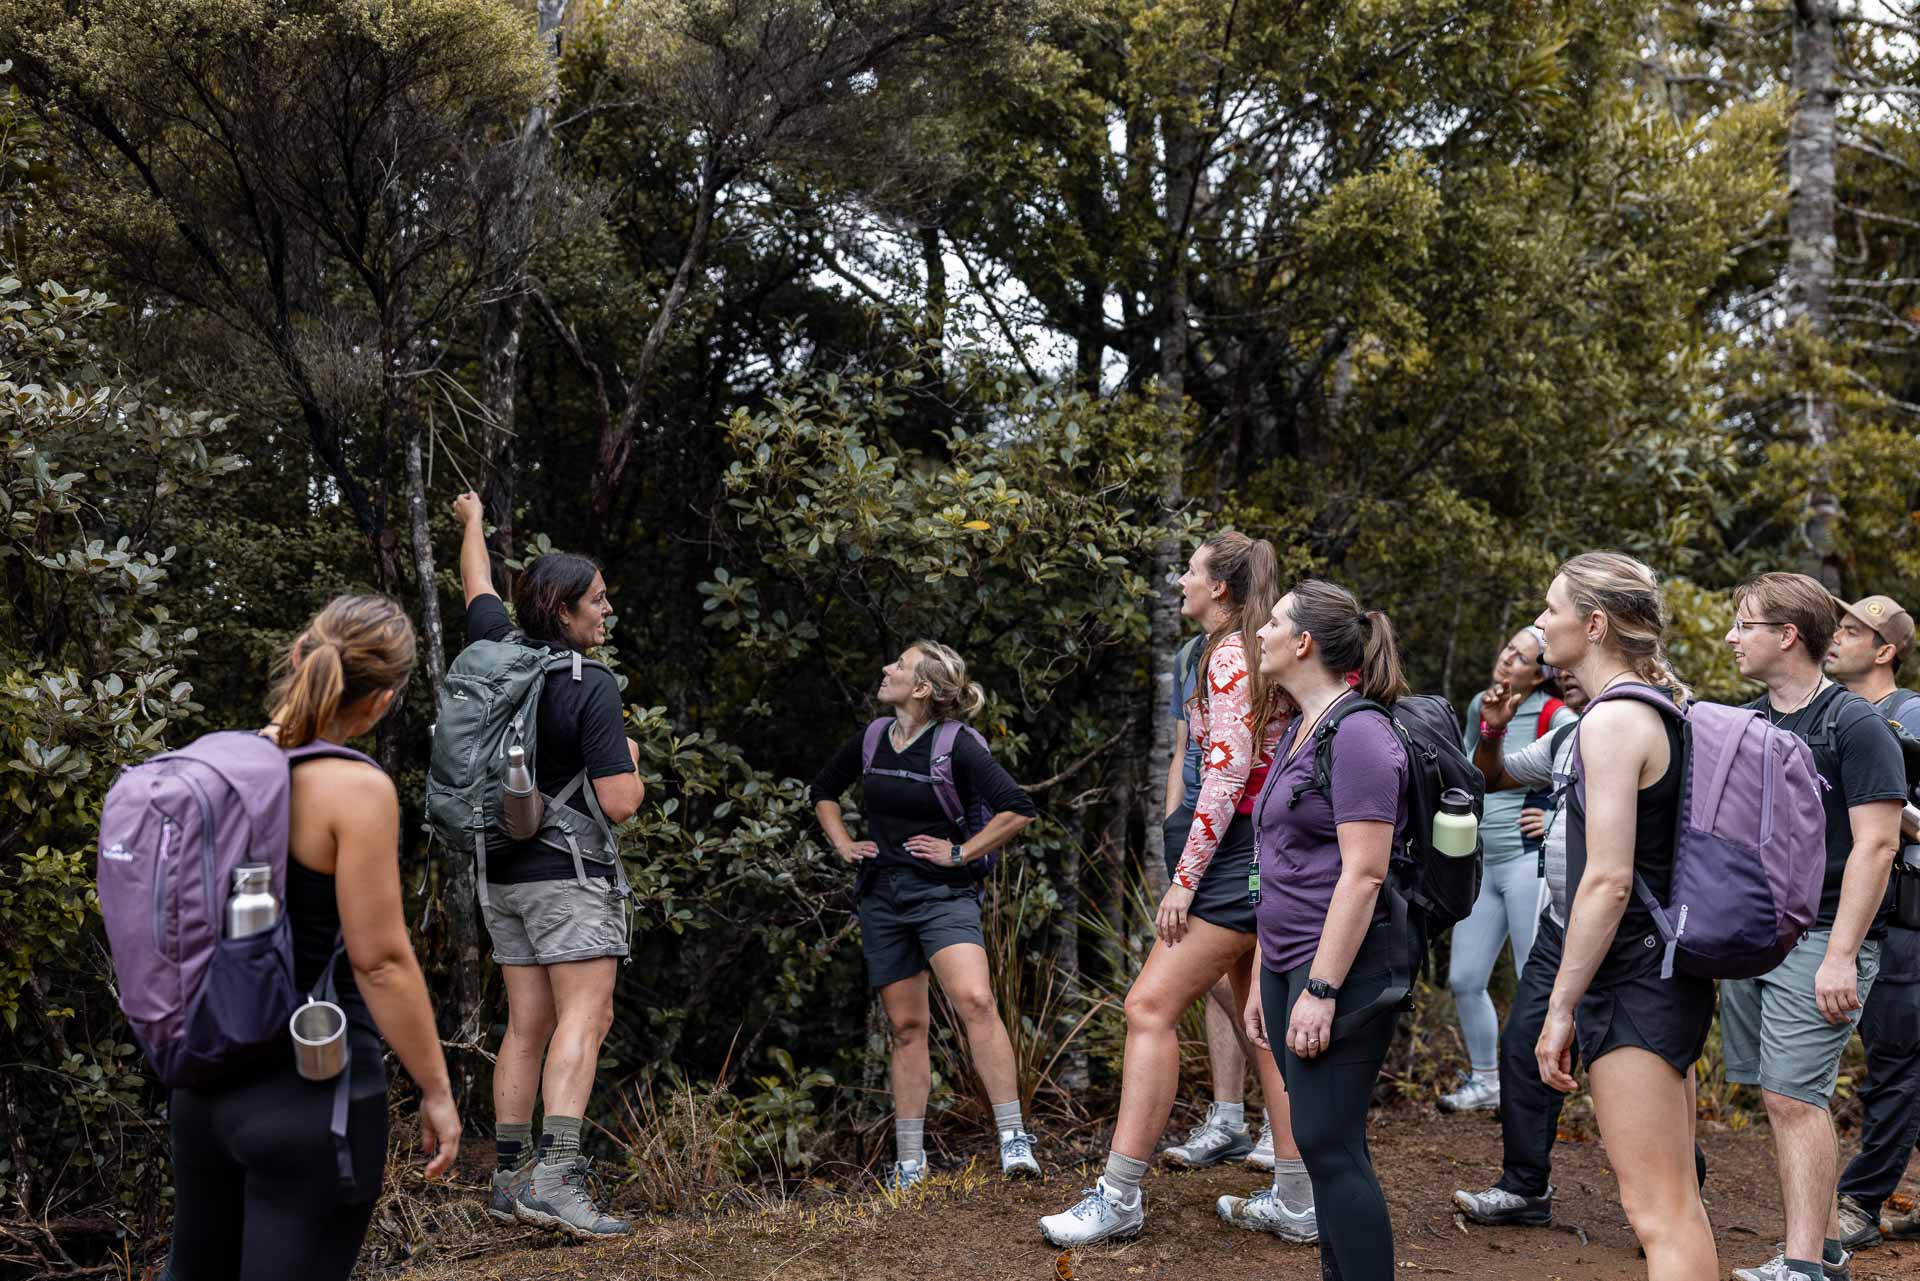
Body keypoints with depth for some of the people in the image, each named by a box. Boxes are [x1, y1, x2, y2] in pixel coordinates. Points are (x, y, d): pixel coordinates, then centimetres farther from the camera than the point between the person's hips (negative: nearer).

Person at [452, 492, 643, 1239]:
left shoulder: (498, 651, 5)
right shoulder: (591, 687, -14)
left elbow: (478, 587, 28)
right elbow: (619, 804, -17)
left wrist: (473, 521, 46)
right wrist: (632, 762, 5)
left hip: (502, 871, 8)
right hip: (567, 871, -7)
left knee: (527, 1025, 11)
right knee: (585, 1018, -11)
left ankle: (511, 1177, 13)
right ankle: (556, 1178, -22)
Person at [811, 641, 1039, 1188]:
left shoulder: (958, 746, -10)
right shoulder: (869, 743, 7)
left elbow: (1017, 810, -15)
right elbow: (823, 791, 26)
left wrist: (960, 853, -12)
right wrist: (843, 844, 13)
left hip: (943, 893, -5)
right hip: (881, 897, 5)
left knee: (975, 1001, -25)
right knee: (906, 1026, 8)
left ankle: (1013, 1140, -22)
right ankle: (909, 1164, 14)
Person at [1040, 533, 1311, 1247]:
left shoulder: (1229, 655, -10)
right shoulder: (1263, 658, 19)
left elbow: (1227, 770, -18)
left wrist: (1184, 878, -19)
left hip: (1240, 851, -11)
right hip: (1271, 854, 11)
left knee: (1151, 1007, -11)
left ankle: (1119, 1197, -11)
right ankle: (1296, 1203, 15)